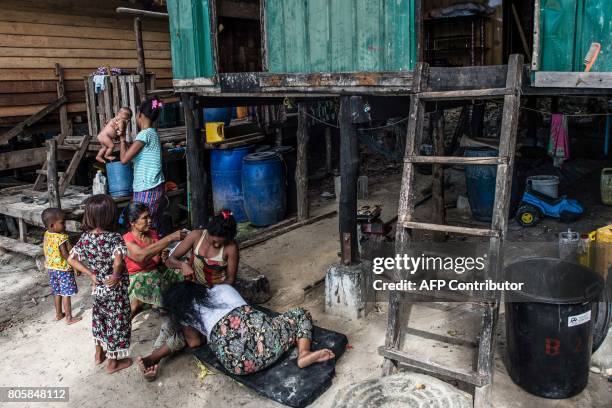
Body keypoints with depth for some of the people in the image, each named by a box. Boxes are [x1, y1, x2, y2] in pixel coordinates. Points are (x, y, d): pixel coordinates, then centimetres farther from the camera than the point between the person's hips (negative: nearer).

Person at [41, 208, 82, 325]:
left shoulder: (46, 235, -2)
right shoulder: (61, 238, -27)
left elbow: (46, 251, 9)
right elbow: (65, 255, -26)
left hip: (51, 268, 8)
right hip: (63, 269, -8)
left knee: (57, 292, 21)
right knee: (66, 294, 3)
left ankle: (58, 314, 34)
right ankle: (69, 317, 11)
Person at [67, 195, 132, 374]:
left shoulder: (85, 238, -7)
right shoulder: (115, 238, -24)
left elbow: (71, 259, -1)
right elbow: (118, 261, -40)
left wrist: (91, 274, 2)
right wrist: (116, 274, -24)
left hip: (98, 289, 6)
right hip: (115, 290, -6)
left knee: (99, 319, 26)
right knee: (116, 323, 10)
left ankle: (99, 354, 44)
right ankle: (113, 362, 23)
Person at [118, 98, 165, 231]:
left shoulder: (145, 134, -13)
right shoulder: (153, 133, 14)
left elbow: (124, 159, -15)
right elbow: (133, 155, 20)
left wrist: (122, 138, -1)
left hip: (147, 190, -9)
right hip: (156, 188, 9)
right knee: (155, 226, 12)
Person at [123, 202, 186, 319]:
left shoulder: (153, 233, 5)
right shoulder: (126, 240, -13)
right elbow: (142, 255, -33)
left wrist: (164, 255, -8)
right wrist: (170, 238, -35)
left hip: (158, 271, 6)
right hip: (138, 278, -6)